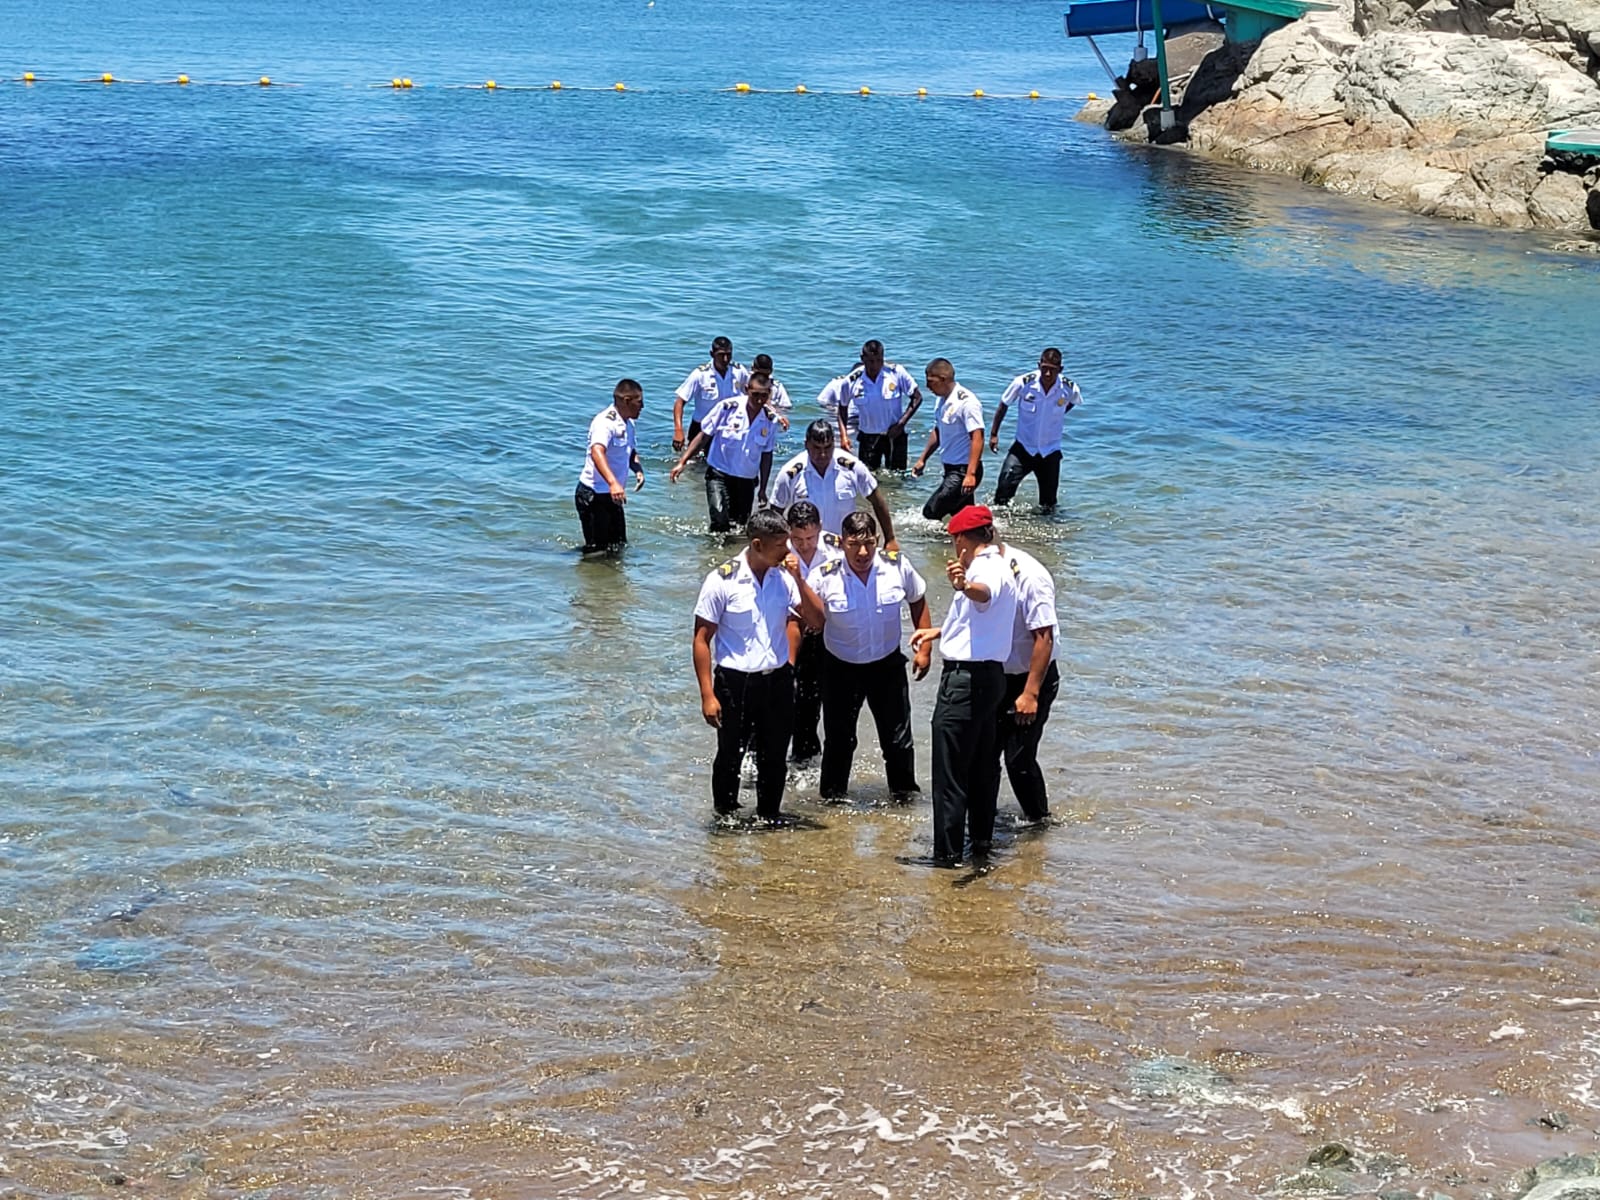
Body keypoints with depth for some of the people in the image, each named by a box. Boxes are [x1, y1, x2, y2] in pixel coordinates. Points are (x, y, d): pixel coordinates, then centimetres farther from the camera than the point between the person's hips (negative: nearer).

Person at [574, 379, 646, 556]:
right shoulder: (605, 422, -22)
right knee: (597, 550, -7)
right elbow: (597, 452, -39)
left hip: (612, 495, 9)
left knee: (618, 545, 16)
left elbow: (631, 452, 23)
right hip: (593, 494, -9)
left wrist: (638, 470, -2)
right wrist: (613, 483, -54)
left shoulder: (628, 424, 9)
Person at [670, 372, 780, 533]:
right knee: (720, 521, -19)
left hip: (747, 480, 3)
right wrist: (682, 462, -10)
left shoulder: (770, 420, -2)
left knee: (741, 526, 7)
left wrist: (762, 489, 10)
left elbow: (766, 455, 9)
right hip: (719, 475, -3)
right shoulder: (727, 408, -11)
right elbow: (703, 435, -4)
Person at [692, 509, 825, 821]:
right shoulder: (722, 581, -12)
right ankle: (725, 815, 28)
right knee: (730, 754, 9)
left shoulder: (785, 576, 0)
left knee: (775, 755, 13)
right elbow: (702, 638, -9)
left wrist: (798, 578, -13)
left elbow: (816, 619, 0)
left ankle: (769, 813, 31)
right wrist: (707, 695, -13)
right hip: (735, 681, -4)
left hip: (778, 679, 4)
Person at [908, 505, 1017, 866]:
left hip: (966, 678, -11)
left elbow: (986, 593, -43)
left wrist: (965, 586, -64)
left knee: (950, 771, -7)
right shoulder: (997, 566, 18)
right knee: (982, 765, 19)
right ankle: (981, 839, 28)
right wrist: (938, 632, 42)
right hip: (990, 674, 11)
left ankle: (947, 853, -5)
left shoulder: (986, 569, -16)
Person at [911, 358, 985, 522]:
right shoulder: (943, 400, 11)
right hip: (951, 469, 10)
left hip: (964, 471, -10)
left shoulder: (967, 402, -18)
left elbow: (977, 438, -24)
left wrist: (970, 474, -30)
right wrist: (923, 459, 25)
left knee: (932, 512, -15)